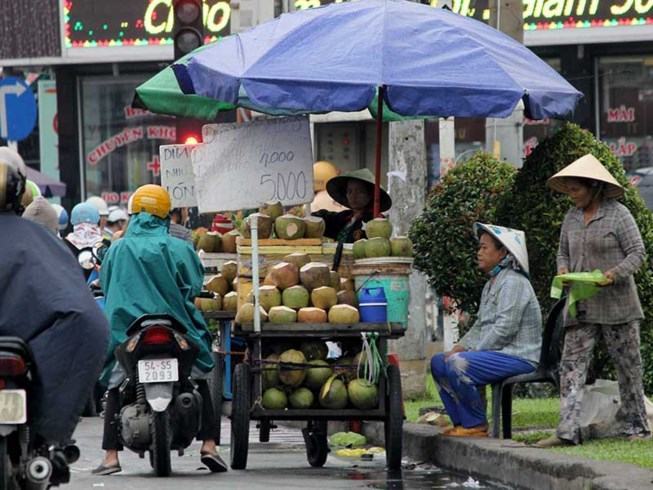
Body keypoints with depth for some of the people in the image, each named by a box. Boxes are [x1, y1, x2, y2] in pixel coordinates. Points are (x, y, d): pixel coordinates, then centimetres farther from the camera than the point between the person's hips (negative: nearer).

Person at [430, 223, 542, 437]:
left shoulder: (513, 283, -14)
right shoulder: (491, 284, 20)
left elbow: (504, 329, -22)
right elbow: (479, 327, 23)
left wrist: (473, 352, -17)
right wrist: (459, 347, 6)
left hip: (518, 356, -11)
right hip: (497, 354, 11)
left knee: (457, 365, -28)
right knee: (438, 362, 8)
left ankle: (476, 425, -15)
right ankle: (461, 421, 7)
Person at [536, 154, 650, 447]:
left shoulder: (618, 214, -6)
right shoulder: (572, 218, 12)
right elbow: (563, 252, 22)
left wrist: (614, 274, -22)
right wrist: (563, 270, -1)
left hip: (616, 304, -5)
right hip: (581, 307, 5)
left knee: (627, 365, 4)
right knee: (572, 364, -7)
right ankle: (567, 431, -13)